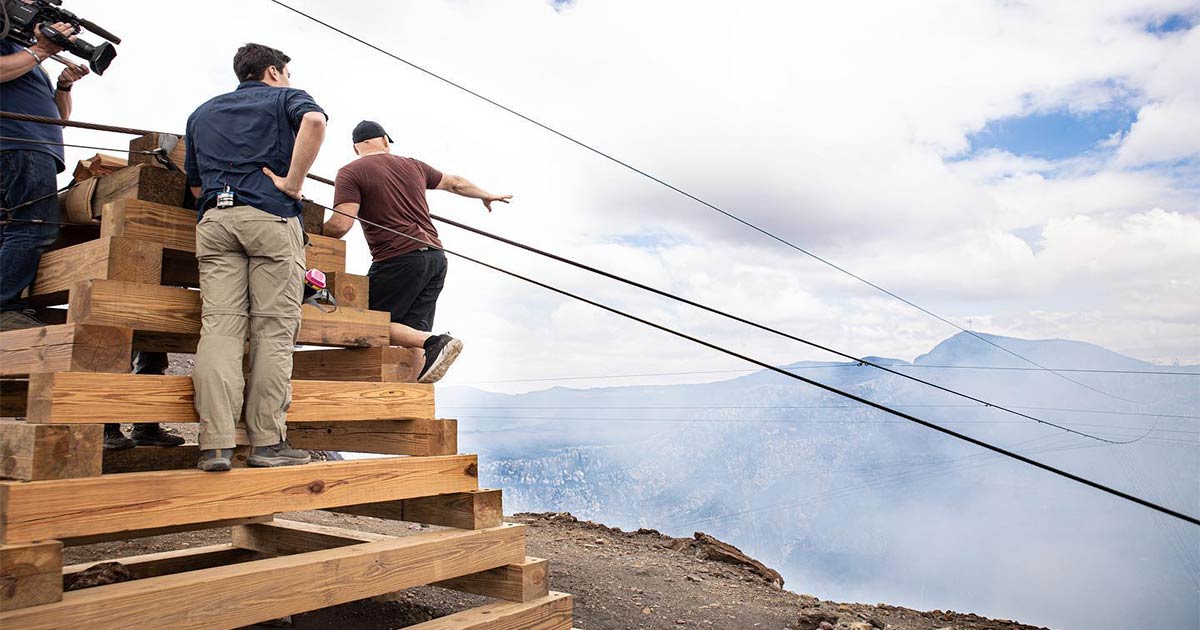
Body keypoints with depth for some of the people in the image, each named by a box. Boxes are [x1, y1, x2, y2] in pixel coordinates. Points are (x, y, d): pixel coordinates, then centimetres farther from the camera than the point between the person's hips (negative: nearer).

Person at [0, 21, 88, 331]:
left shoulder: (32, 62, 32)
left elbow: (60, 116, 27)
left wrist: (64, 86, 10)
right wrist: (41, 50, -5)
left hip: (37, 151, 10)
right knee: (36, 229, -20)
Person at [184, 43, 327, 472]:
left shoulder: (202, 112, 29)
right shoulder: (286, 97, 15)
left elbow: (195, 185, 27)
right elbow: (314, 121, -12)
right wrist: (292, 183, -10)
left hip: (214, 219, 4)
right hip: (271, 216, -4)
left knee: (219, 324, -4)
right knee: (273, 329, -5)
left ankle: (215, 444, -12)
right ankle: (267, 442, -6)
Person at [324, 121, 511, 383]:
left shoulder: (350, 172, 2)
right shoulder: (412, 165, 19)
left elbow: (340, 225, -10)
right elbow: (455, 183, 33)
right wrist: (486, 195, 50)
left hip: (399, 259, -6)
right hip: (436, 256, 7)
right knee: (413, 332, 6)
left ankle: (434, 342, -20)